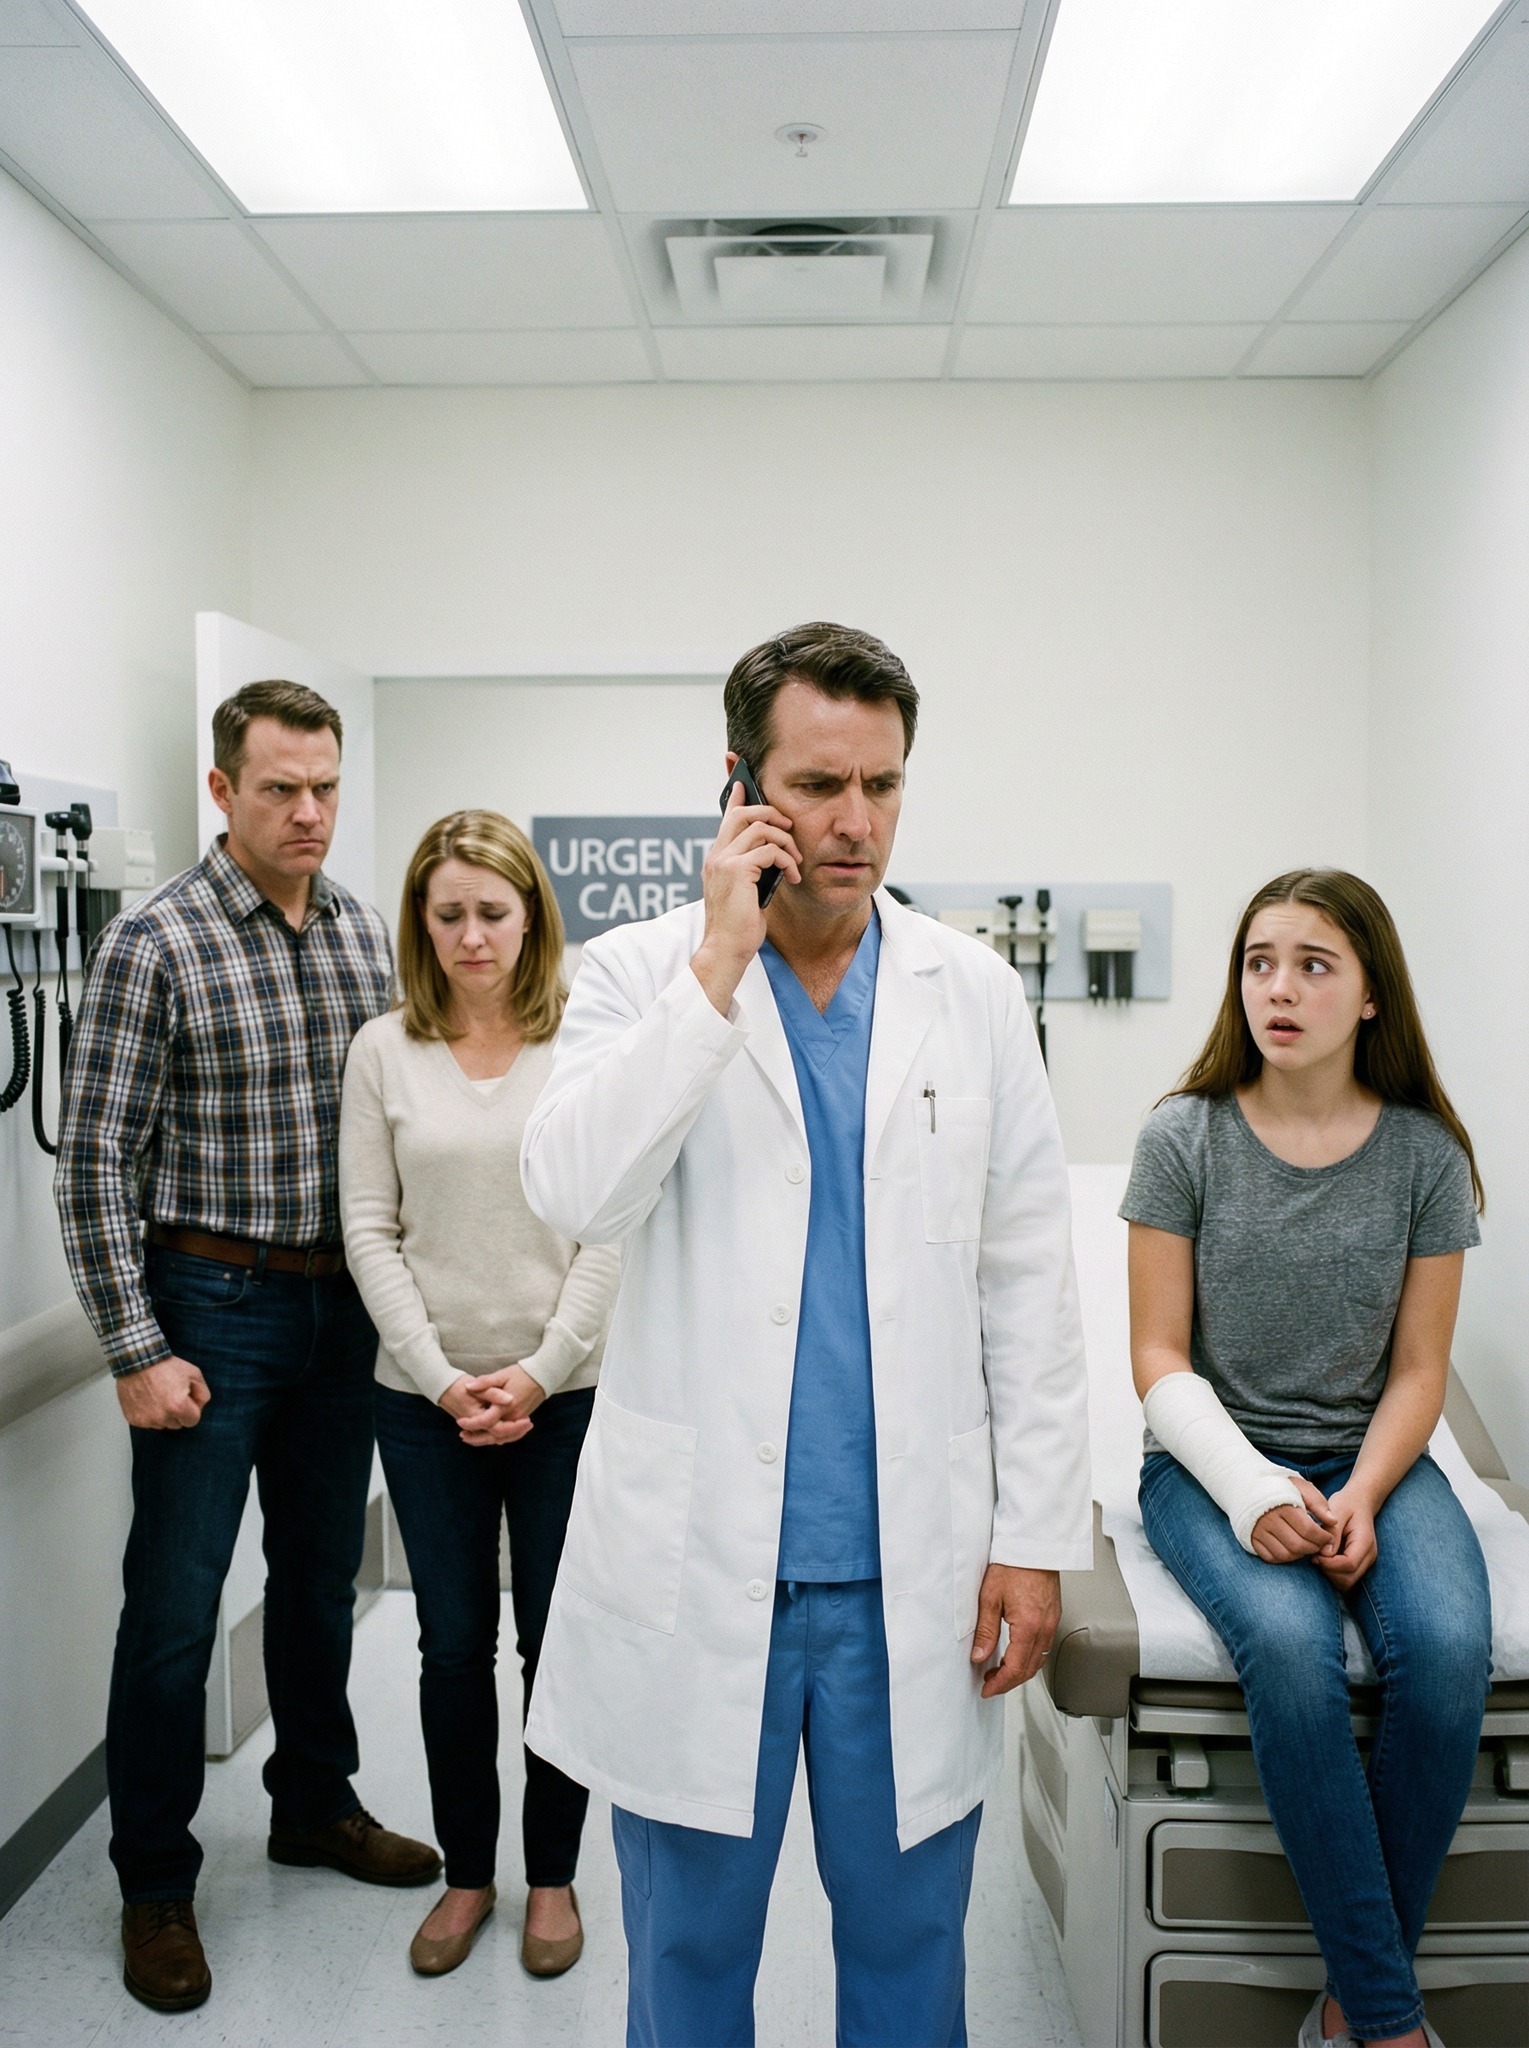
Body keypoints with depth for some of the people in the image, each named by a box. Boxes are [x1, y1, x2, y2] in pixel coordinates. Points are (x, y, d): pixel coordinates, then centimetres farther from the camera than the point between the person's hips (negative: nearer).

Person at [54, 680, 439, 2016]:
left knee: (323, 1575, 18)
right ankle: (156, 1886, 22)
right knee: (175, 1604, 3)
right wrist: (137, 1352, -15)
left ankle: (316, 1806, 39)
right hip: (213, 1301, -5)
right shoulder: (154, 944, -12)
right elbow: (95, 1164, -12)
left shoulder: (366, 938, 4)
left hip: (342, 1303, 5)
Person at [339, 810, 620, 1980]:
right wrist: (442, 1376, -7)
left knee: (560, 1643, 9)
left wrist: (538, 1373, -11)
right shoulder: (385, 1051, 2)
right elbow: (370, 1230, 1)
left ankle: (553, 1877, 29)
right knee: (454, 1646, 12)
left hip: (566, 1394, -1)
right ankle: (467, 1873, 32)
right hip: (427, 1400, 2)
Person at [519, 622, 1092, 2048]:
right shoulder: (640, 975, -3)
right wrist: (720, 962, -20)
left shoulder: (974, 995, 2)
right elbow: (572, 1196, -20)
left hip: (915, 1576, 2)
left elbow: (1028, 1286, 3)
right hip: (695, 1563, -1)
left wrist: (1038, 1536, 0)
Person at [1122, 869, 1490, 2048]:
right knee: (1289, 1644, -31)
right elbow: (1160, 1356, -3)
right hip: (1214, 1460, -1)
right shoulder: (1185, 1138, -3)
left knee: (1449, 1649, -28)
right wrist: (1251, 1490, -18)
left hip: (1371, 1459, 2)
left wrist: (1362, 1499, -14)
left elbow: (1417, 1370, 3)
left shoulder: (1425, 1153, 1)